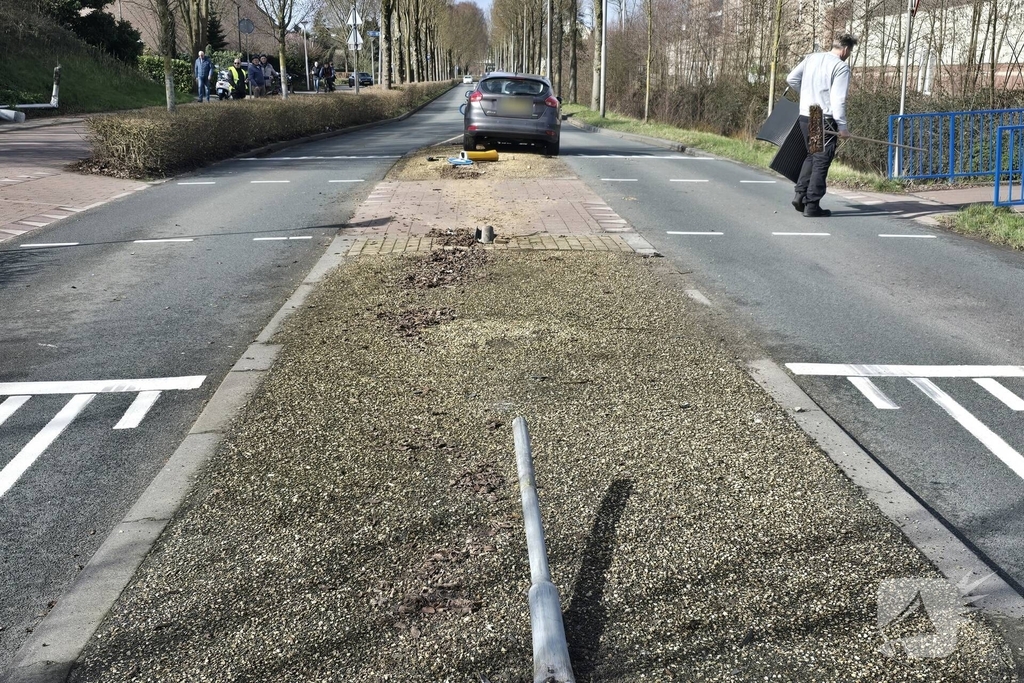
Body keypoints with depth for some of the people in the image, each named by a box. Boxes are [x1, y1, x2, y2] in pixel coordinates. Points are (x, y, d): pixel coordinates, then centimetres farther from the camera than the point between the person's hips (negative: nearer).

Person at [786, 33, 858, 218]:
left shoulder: (811, 58, 9)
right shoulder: (841, 66, -9)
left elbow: (791, 79, 11)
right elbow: (838, 99, -16)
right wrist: (842, 126, -14)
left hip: (805, 116, 6)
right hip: (825, 121, -6)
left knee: (812, 156, 21)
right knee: (821, 162, 1)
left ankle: (800, 194, 11)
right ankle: (812, 205, 2)